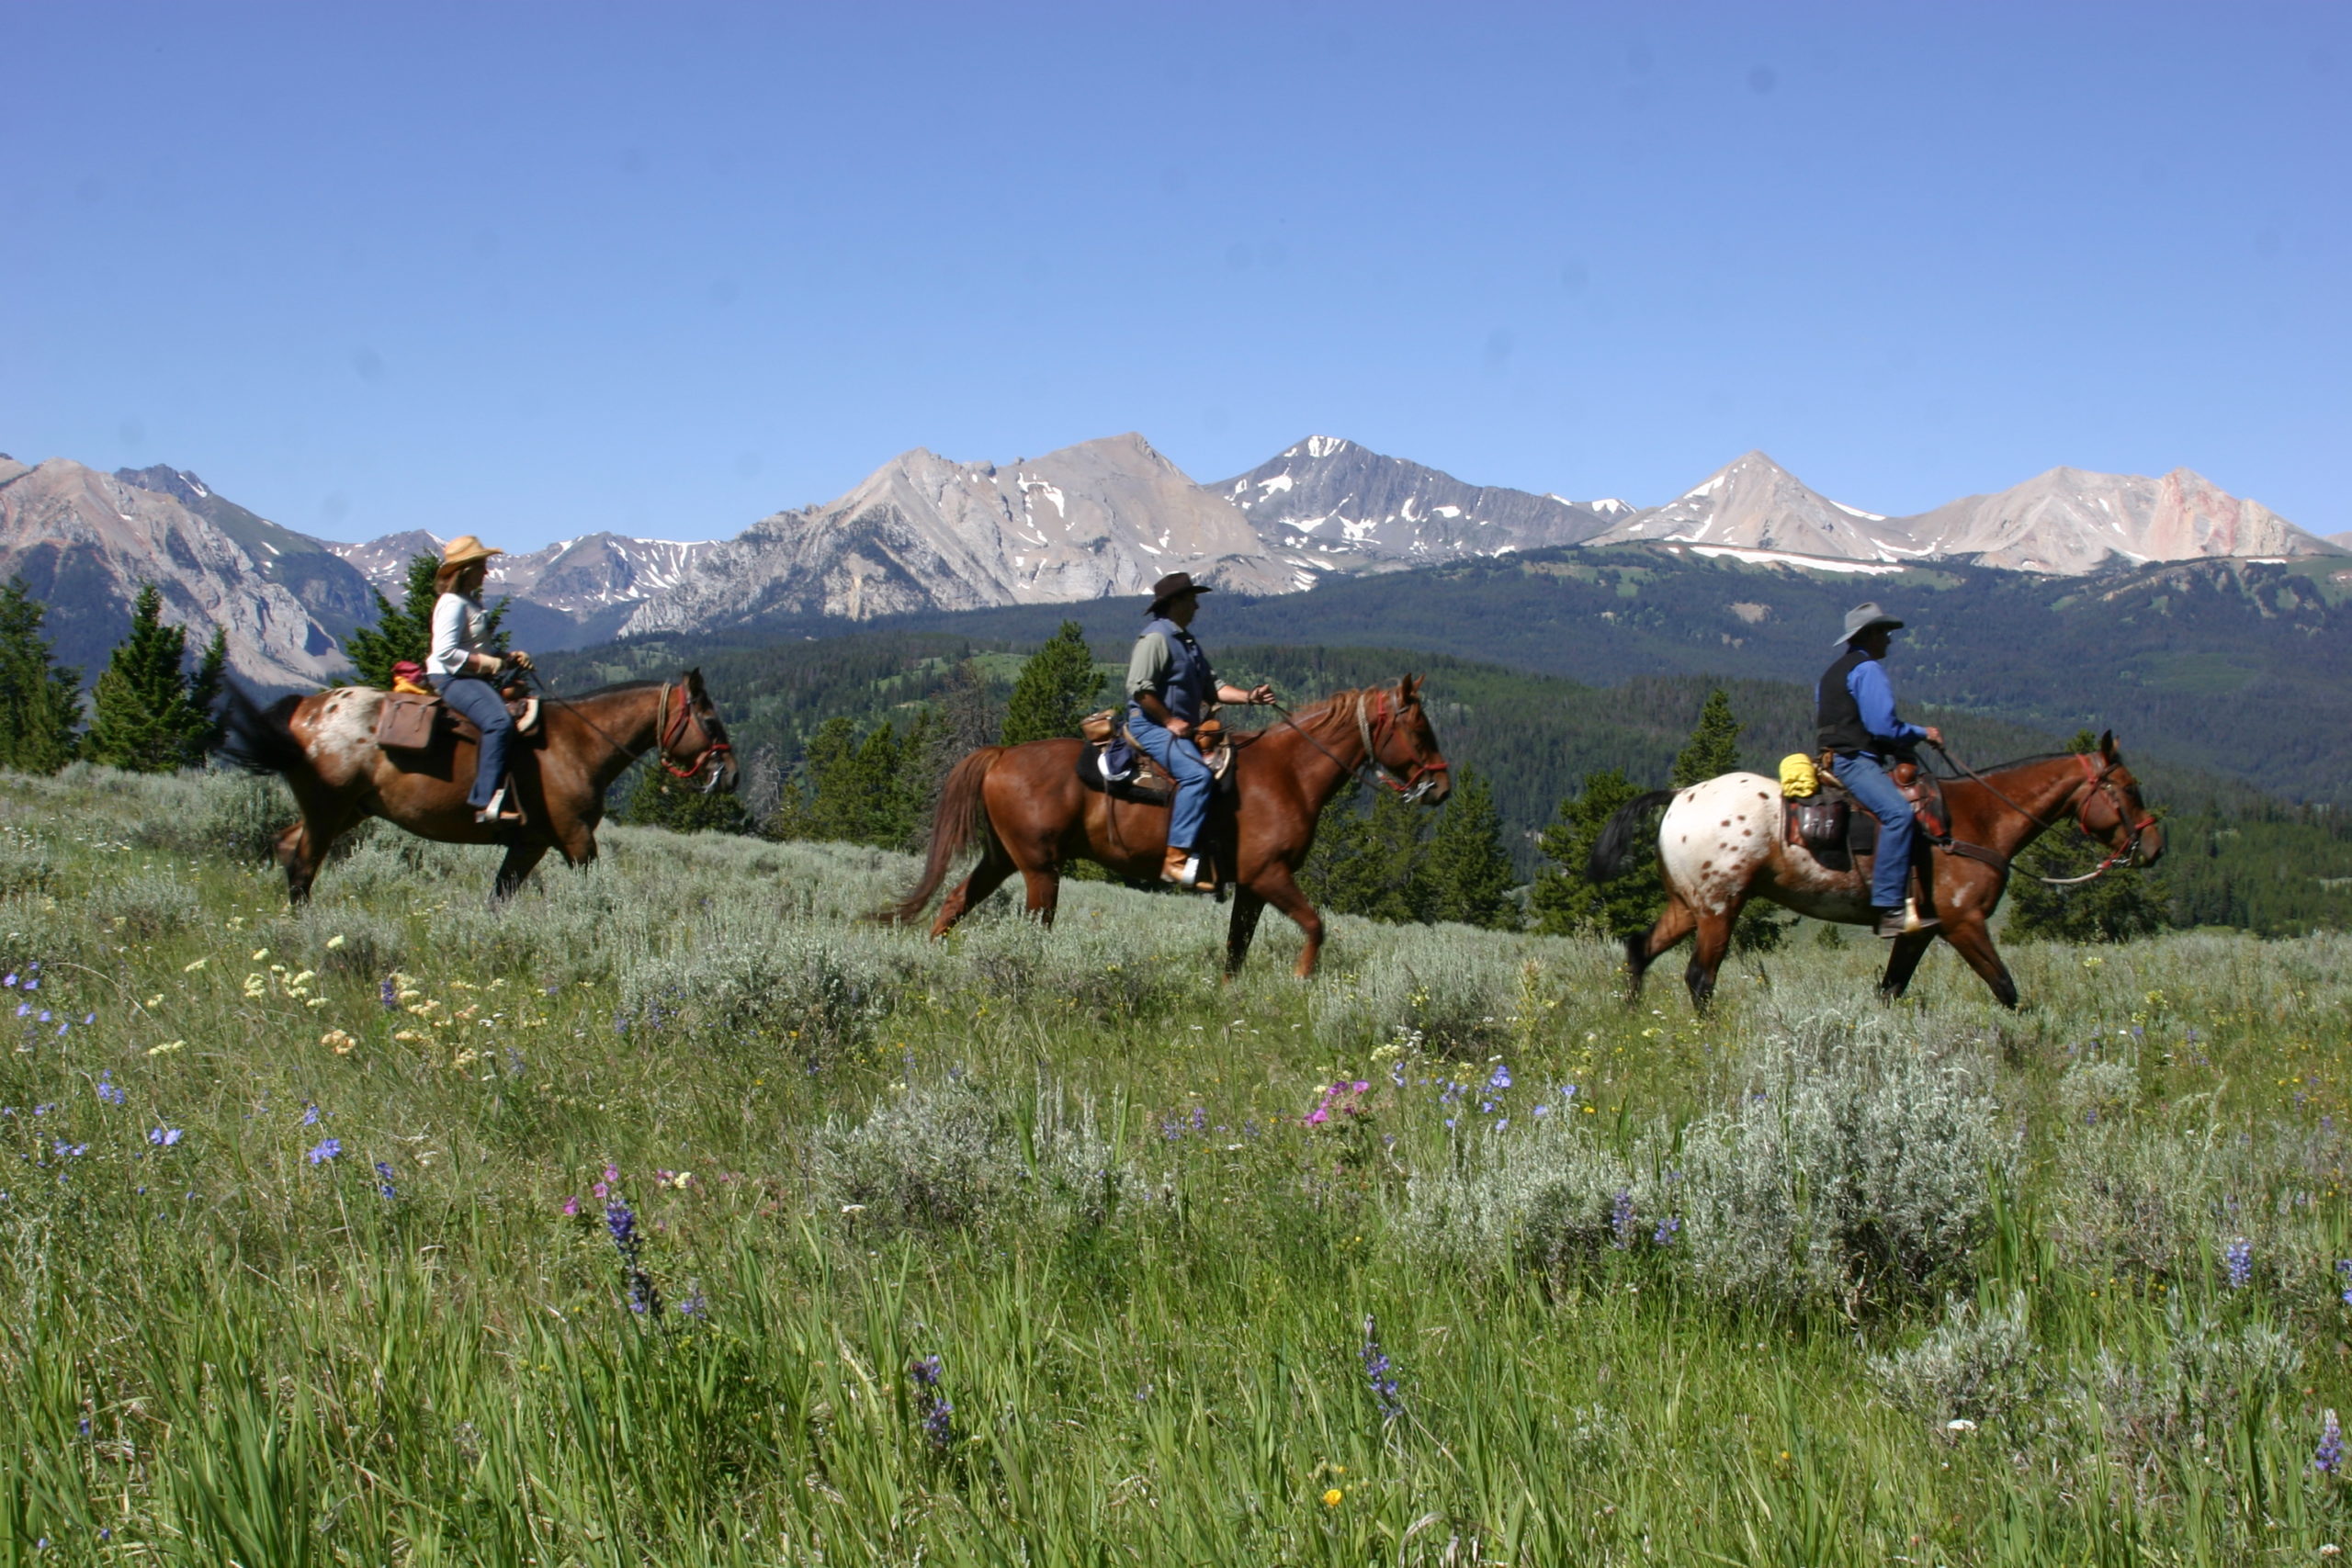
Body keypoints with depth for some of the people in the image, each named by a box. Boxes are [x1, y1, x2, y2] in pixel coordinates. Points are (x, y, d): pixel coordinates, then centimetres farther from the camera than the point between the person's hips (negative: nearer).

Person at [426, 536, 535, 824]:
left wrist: (510, 659, 11)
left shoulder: (473, 602, 19)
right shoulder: (453, 604, -12)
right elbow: (445, 652, -21)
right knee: (499, 722, -32)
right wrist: (486, 662, -19)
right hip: (452, 678, -11)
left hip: (473, 678, 11)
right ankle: (485, 801, -38)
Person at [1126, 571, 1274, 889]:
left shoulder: (1188, 643, 22)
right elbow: (1139, 688, -20)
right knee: (1197, 774, -30)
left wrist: (1249, 696, 4)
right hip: (1151, 726, -11)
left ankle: (1211, 858, -2)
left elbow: (1212, 687, 19)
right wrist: (1170, 721, -17)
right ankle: (1177, 858, -33)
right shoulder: (1156, 637, -10)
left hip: (1181, 729, 11)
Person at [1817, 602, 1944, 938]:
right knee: (1897, 812, -31)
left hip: (1836, 757, 11)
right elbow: (1882, 726, -15)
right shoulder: (1868, 669, -5)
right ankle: (1890, 909, -42)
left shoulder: (1834, 672, 25)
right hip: (1854, 760, -11)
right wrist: (1922, 734, 1)